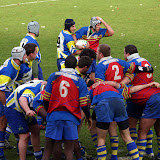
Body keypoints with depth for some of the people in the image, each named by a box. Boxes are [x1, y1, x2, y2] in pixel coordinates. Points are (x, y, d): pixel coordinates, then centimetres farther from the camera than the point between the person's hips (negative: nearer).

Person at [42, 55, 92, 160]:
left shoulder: (54, 76, 5)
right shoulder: (80, 81, 2)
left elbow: (46, 99, 7)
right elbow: (83, 104, 0)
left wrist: (47, 111, 24)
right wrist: (88, 117, 17)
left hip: (54, 115, 1)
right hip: (71, 117, -1)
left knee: (48, 149, 2)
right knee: (69, 150, 1)